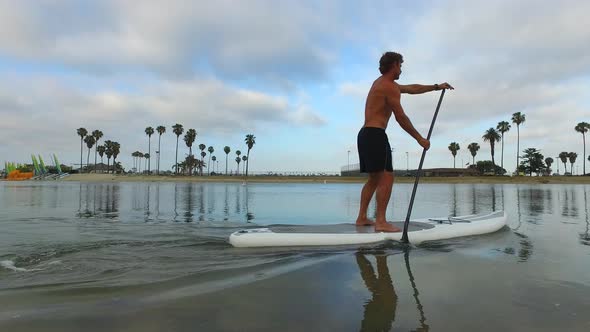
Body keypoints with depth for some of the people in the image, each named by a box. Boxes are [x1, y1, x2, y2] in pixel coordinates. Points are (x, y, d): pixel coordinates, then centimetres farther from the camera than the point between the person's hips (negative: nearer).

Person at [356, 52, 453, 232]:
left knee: (375, 179, 14)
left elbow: (411, 88, 33)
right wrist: (420, 139, -5)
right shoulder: (390, 86, -8)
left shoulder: (381, 83, 23)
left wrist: (436, 87, 38)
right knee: (387, 177, -11)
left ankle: (362, 217, 15)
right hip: (376, 135, -10)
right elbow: (401, 118, -11)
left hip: (365, 135, 10)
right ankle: (381, 222, -14)